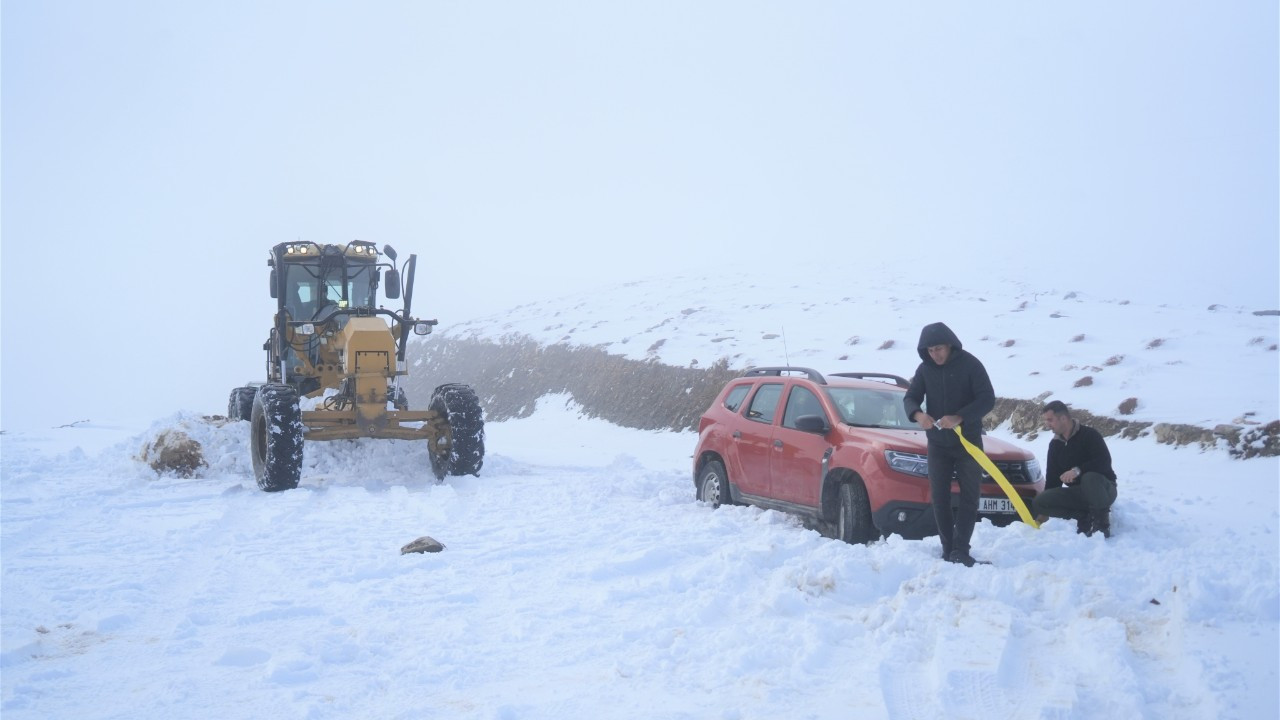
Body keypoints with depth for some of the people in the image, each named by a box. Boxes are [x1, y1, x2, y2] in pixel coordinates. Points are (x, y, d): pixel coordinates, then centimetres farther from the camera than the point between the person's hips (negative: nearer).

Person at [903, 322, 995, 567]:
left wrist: (959, 418, -29)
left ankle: (960, 551, -6)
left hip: (968, 441, -3)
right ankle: (947, 550, 7)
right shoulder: (925, 369, 1)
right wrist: (917, 414, -22)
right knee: (939, 497, 1)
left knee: (969, 496, -6)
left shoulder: (970, 365, -10)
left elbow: (987, 399, -15)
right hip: (938, 443, 3)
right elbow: (910, 398, 3)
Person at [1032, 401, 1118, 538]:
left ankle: (1102, 521, -26)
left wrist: (1078, 470, -38)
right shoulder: (1055, 444, 8)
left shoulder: (1089, 435, -14)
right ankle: (1085, 517, -13)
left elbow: (1104, 461, -25)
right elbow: (1052, 477, 10)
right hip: (1078, 493, 6)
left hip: (1103, 490, -6)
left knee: (1090, 477, -42)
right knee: (1039, 502, -16)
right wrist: (1044, 512, 7)